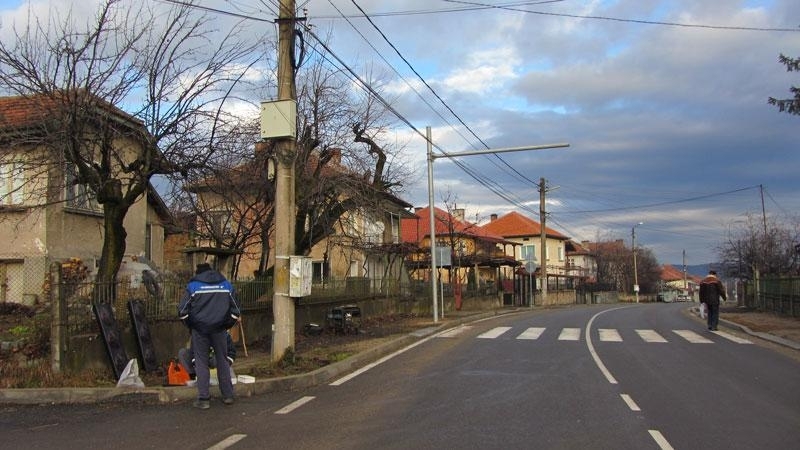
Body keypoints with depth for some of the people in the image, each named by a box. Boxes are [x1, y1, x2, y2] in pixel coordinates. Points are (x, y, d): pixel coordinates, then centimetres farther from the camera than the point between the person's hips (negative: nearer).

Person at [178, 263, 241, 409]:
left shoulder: (193, 286, 1)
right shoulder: (226, 285, 9)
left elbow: (182, 311, -3)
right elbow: (235, 310, 8)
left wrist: (191, 326, 8)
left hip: (200, 329, -2)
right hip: (219, 329, 2)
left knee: (201, 363, 5)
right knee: (222, 361, 12)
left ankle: (203, 399, 4)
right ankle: (228, 395, 16)